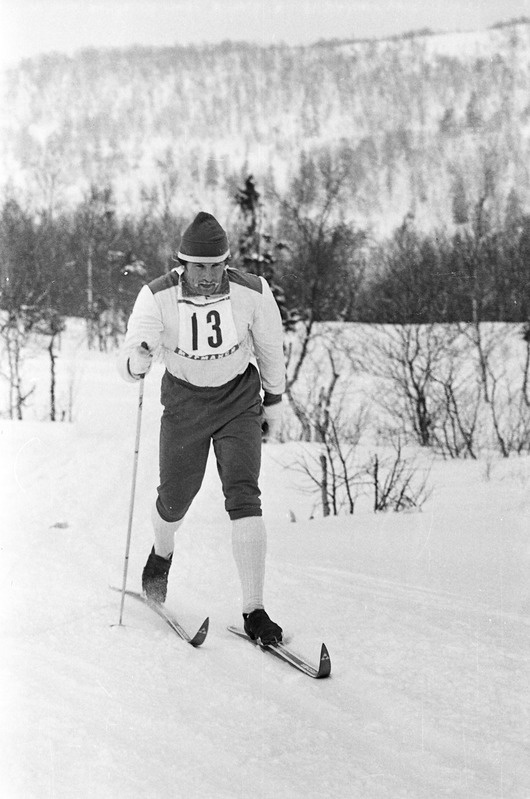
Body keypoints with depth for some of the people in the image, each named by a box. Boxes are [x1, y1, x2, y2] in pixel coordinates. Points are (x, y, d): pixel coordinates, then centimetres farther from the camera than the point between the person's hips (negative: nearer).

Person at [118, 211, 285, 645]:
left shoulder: (253, 293, -20)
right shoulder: (158, 297, -22)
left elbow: (270, 346, -1)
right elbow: (128, 364, -20)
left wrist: (274, 400, 12)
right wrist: (138, 361, -45)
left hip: (239, 401, -1)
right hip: (184, 402, 1)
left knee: (244, 499, -16)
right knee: (174, 500, 11)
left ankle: (254, 611, -12)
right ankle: (162, 553, 49)